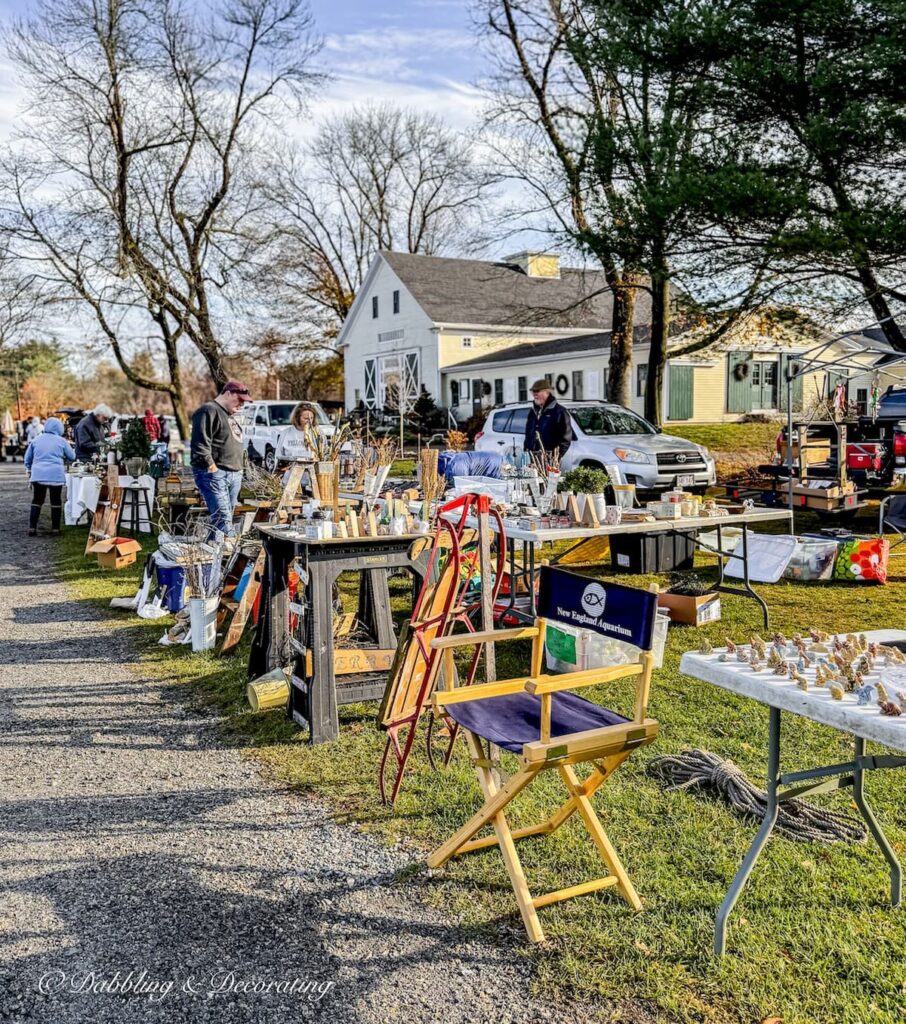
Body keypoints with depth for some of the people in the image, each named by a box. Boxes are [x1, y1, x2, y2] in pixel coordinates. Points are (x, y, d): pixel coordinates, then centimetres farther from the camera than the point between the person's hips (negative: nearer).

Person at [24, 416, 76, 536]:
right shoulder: (61, 441, 1)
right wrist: (63, 459, 29)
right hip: (56, 475, -2)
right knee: (56, 502, 6)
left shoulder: (37, 439, 9)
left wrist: (30, 470, 31)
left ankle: (32, 528, 4)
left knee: (36, 501, 8)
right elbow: (72, 457, 7)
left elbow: (27, 458, 15)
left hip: (38, 475, 2)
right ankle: (55, 528, 8)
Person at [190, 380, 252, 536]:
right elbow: (200, 444, -17)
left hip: (234, 474, 10)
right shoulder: (209, 411, -8)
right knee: (223, 519, -14)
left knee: (227, 518, 9)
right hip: (215, 474, -10)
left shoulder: (230, 415, 23)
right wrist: (212, 467, -18)